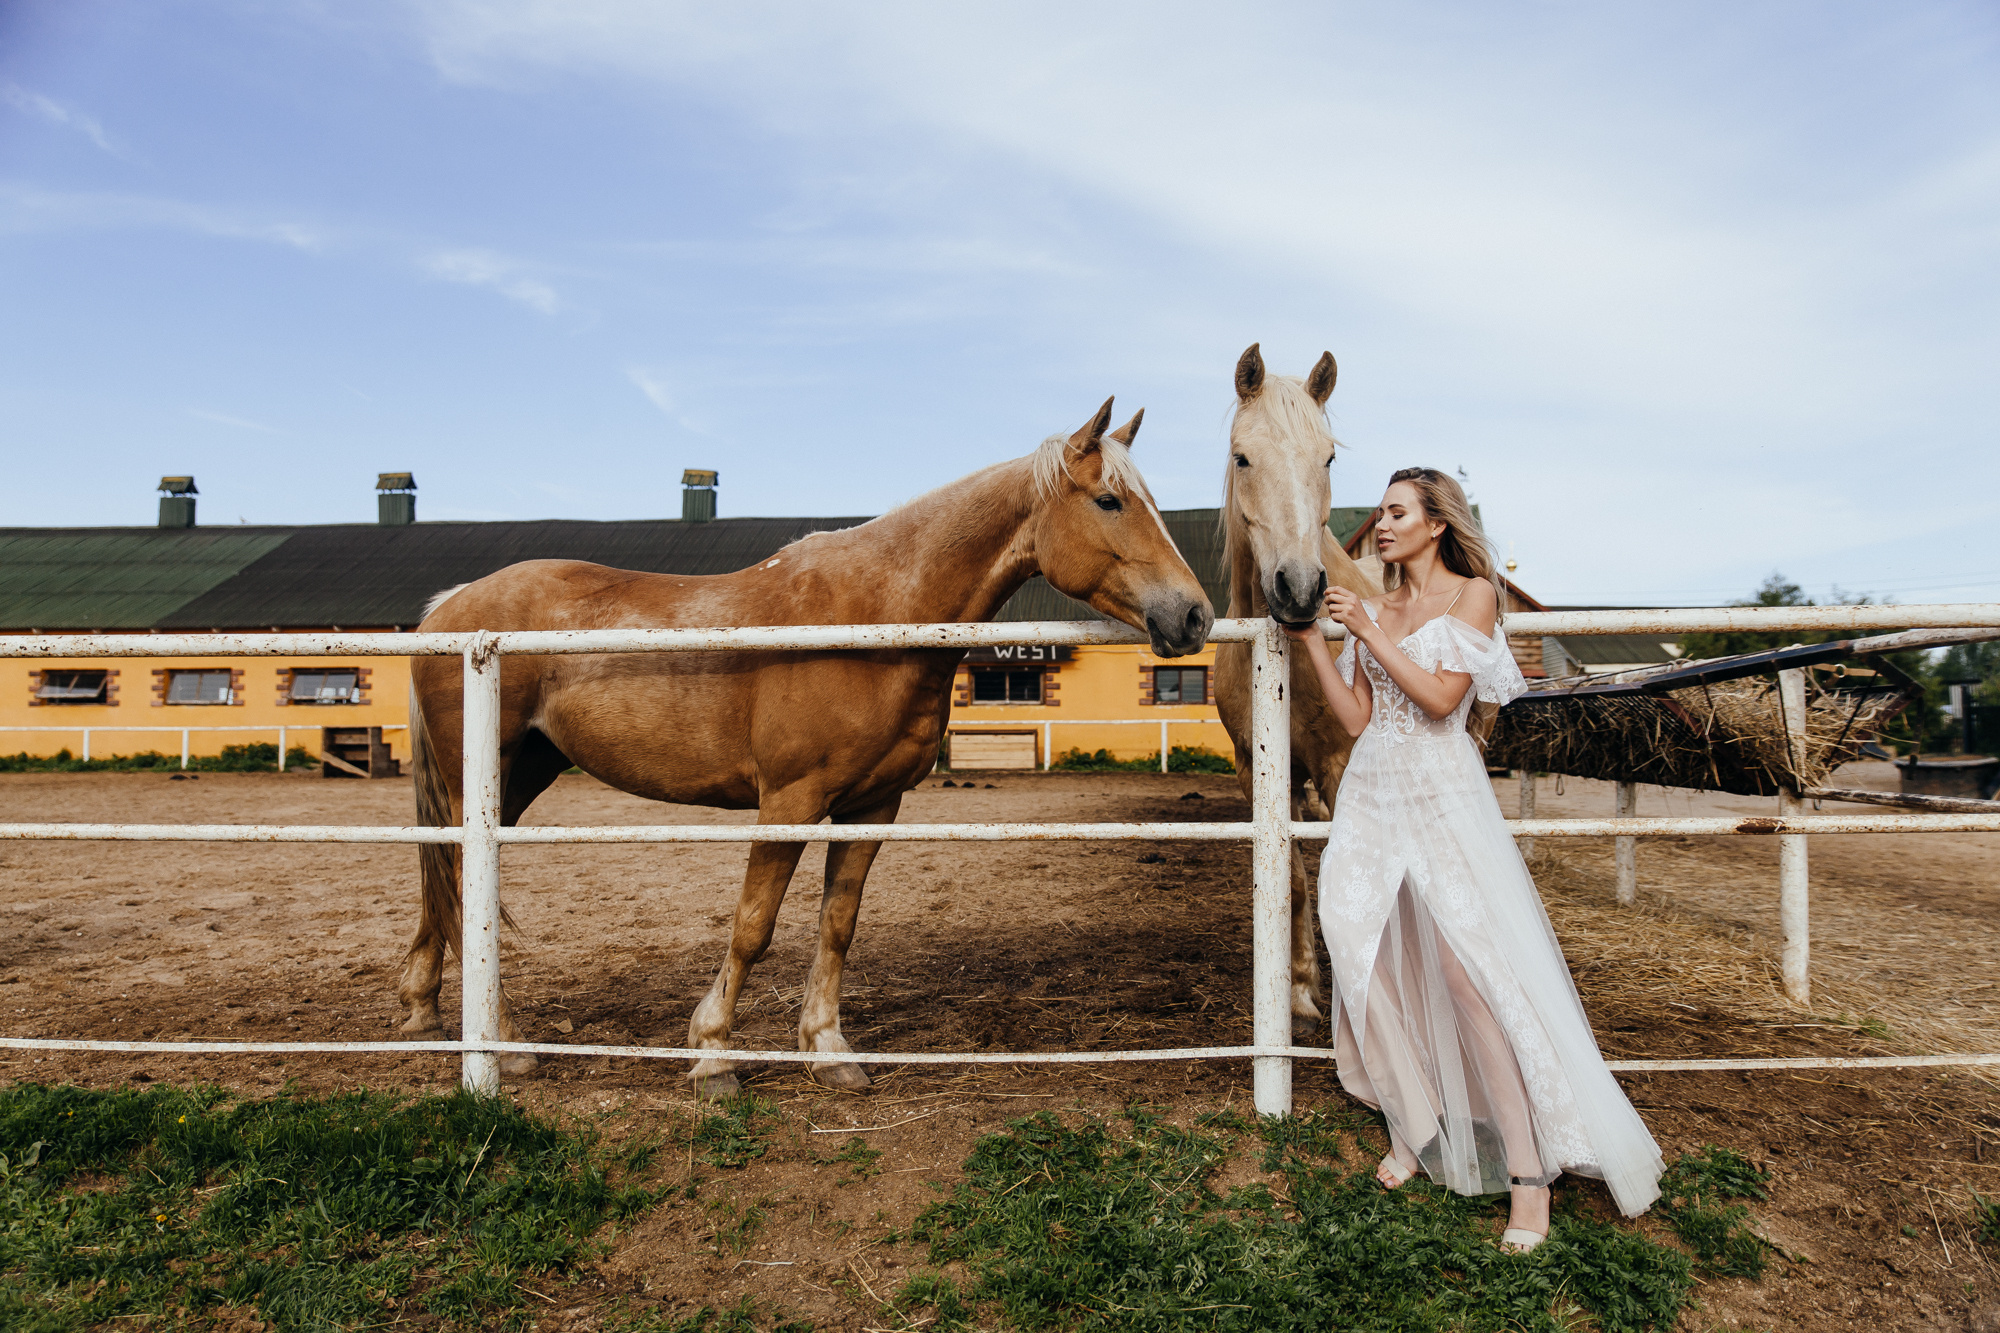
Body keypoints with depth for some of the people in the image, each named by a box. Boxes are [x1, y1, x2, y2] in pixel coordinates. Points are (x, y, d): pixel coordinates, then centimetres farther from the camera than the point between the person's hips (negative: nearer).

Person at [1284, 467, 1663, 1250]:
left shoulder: (1472, 594, 0)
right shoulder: (1375, 608, 13)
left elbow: (1441, 697, -13)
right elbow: (1356, 717, 7)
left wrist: (1370, 633, -12)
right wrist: (1312, 642, 2)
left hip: (1442, 795, -5)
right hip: (1373, 794, 5)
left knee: (1467, 968, -10)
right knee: (1370, 962, 2)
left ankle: (1528, 1171, -1)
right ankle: (1416, 1125, 20)